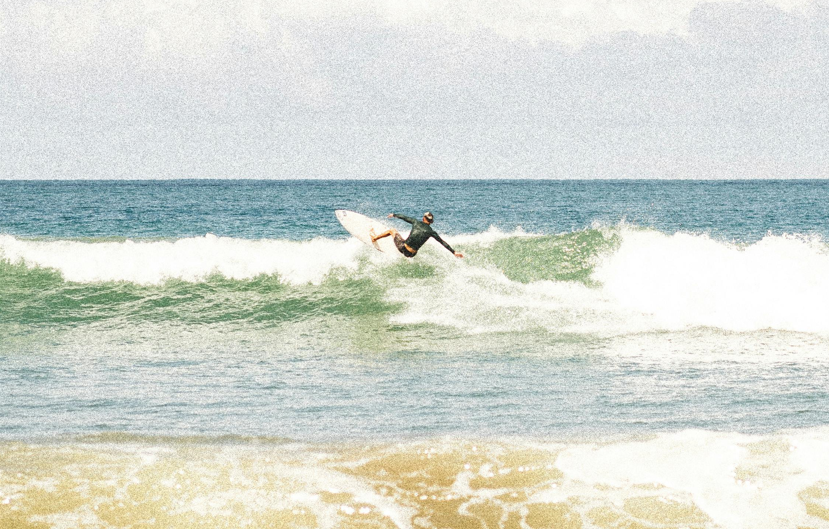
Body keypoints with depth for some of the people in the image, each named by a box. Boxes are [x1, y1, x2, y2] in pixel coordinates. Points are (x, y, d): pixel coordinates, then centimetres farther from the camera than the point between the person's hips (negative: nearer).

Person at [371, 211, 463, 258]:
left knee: (392, 230, 24)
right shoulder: (431, 232, -2)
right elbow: (443, 243, -1)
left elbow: (404, 217, 12)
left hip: (403, 247, -1)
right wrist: (454, 252, 3)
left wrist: (394, 215, 31)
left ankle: (374, 238, 41)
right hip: (411, 254, 1)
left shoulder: (416, 223, -1)